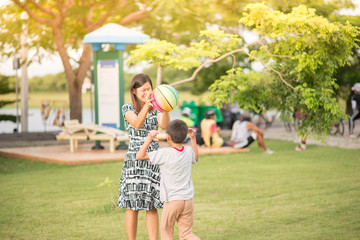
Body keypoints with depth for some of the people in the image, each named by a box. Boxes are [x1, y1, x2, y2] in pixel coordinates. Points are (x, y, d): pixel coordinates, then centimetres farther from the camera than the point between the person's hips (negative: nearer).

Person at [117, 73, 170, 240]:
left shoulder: (156, 108, 7)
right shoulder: (128, 108, -2)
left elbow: (164, 125, -13)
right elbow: (137, 124, -22)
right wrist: (147, 105, -39)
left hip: (153, 160, 3)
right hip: (134, 160, -3)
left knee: (152, 207, 3)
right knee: (133, 206, 0)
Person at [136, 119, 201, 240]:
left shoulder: (164, 153, -13)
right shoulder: (188, 151, 3)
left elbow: (140, 156, -10)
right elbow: (195, 158, 30)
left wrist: (149, 139, -9)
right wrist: (193, 138, 31)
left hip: (172, 200, -5)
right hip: (188, 199, 5)